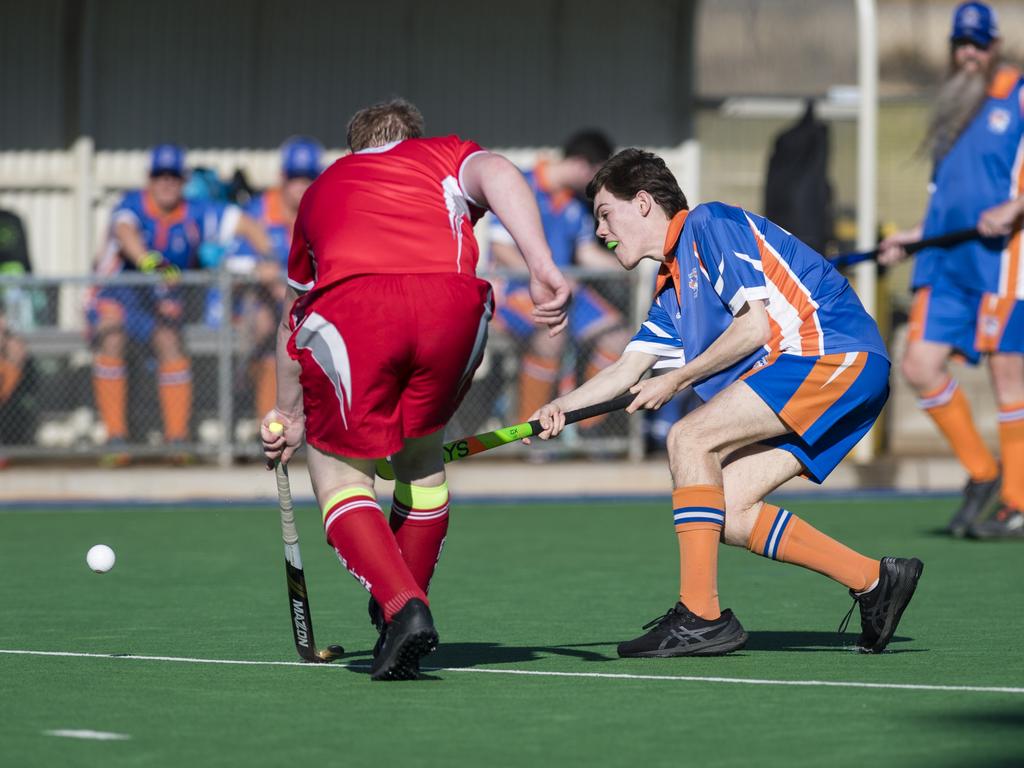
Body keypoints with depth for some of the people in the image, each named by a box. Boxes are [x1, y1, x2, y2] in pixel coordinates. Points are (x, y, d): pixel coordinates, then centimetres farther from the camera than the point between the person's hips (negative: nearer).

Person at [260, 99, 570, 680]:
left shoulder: (322, 189, 39)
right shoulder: (448, 155, 32)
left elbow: (294, 314, 51)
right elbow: (497, 174, 4)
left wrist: (289, 411, 66)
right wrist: (542, 266, -9)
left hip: (350, 306, 0)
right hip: (451, 304, 1)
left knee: (339, 473, 14)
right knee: (422, 454, 26)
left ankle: (402, 607, -9)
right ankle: (408, 617, 28)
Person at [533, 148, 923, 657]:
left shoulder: (710, 224, -4)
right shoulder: (672, 289, 23)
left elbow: (755, 324, -12)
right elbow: (625, 372, 22)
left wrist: (676, 380, -7)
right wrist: (563, 406, 5)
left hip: (835, 352, -10)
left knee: (689, 438, -17)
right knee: (728, 514, 1)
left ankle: (701, 617, -21)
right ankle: (875, 581, 7)